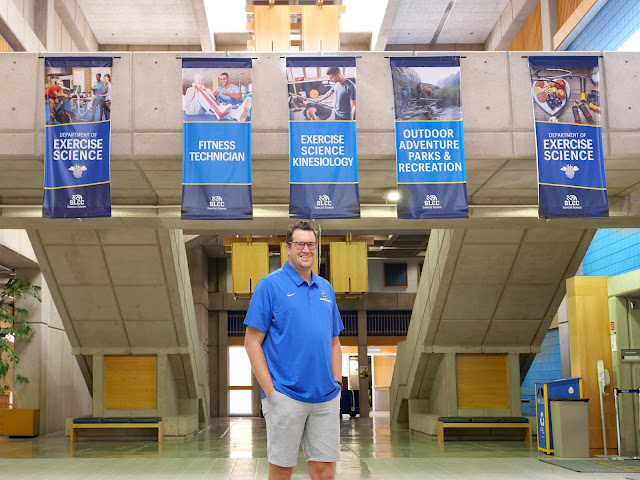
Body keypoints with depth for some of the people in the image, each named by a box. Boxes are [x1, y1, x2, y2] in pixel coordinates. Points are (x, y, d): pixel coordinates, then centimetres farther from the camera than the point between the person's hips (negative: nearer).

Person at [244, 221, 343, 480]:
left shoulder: (325, 288, 13)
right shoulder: (270, 285, -4)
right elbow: (252, 342, -7)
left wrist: (337, 382, 8)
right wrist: (269, 390, -12)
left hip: (326, 397, 5)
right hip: (286, 397, -5)